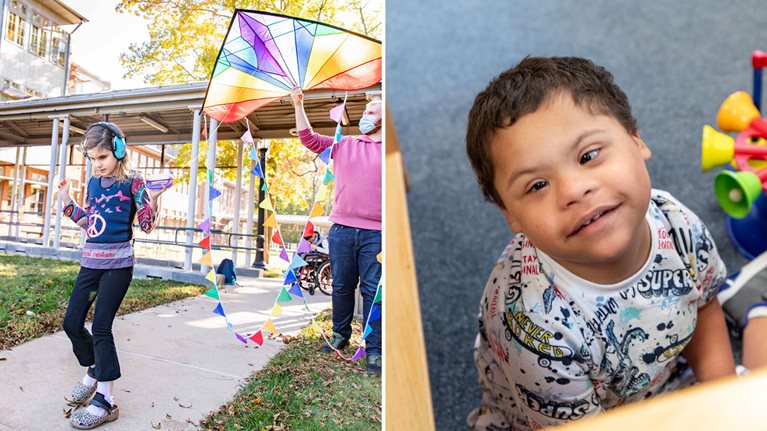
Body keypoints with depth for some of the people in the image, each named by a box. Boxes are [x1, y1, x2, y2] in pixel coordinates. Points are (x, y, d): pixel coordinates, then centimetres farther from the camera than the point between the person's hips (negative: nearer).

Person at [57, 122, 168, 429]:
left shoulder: (132, 182, -9)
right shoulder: (93, 183, 10)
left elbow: (147, 226, -10)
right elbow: (87, 222, 22)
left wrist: (153, 199, -26)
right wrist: (66, 201, 13)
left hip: (118, 264, -7)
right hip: (90, 262, 7)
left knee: (101, 327, -7)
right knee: (72, 323, 11)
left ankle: (105, 401, 3)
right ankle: (94, 372, 35)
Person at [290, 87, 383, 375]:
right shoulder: (343, 144, 15)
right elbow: (308, 139, 15)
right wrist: (299, 106, 11)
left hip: (375, 233, -3)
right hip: (341, 229, 3)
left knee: (373, 291, 0)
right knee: (341, 286, 13)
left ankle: (374, 351, 9)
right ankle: (340, 335, 32)